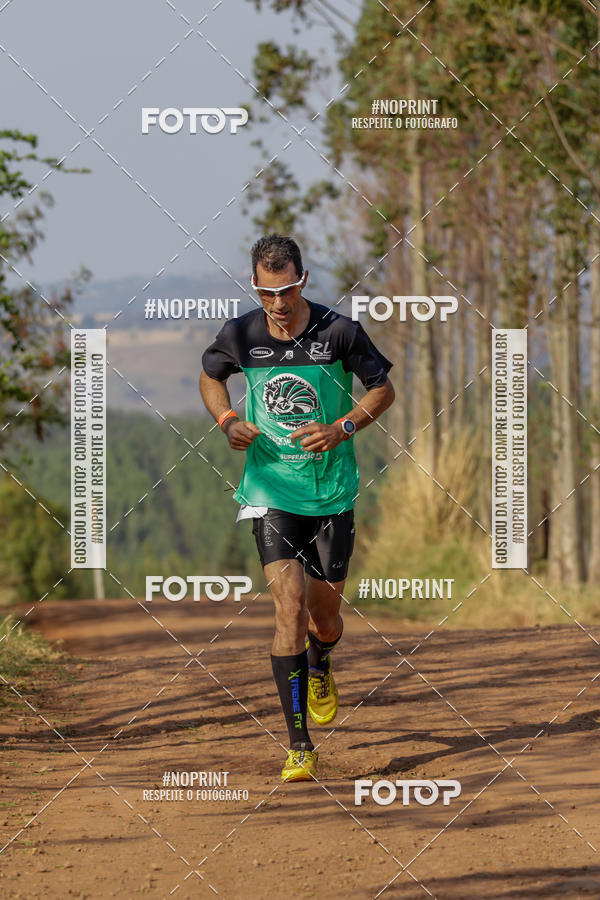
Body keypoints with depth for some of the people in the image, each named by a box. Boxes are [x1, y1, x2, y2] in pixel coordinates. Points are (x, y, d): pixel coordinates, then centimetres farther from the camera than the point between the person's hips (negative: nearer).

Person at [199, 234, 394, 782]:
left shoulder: (339, 332, -9)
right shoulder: (240, 335, -5)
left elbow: (383, 389, 3)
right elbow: (210, 377, 16)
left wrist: (342, 429, -13)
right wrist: (227, 422, -3)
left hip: (332, 493, 1)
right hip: (270, 492, -1)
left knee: (324, 618, 8)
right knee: (290, 608, -16)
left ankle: (319, 669, 48)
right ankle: (300, 746, -13)